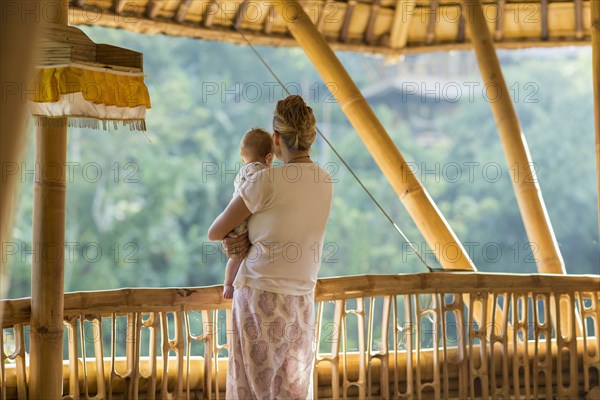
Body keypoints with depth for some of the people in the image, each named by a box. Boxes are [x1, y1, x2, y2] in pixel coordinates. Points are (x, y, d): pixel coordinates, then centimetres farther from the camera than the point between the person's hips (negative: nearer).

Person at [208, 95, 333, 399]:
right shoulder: (325, 182, 6)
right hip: (301, 304, 5)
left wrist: (232, 235, 20)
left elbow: (214, 233, -1)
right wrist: (247, 240, -2)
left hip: (259, 297, -5)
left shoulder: (265, 180, -12)